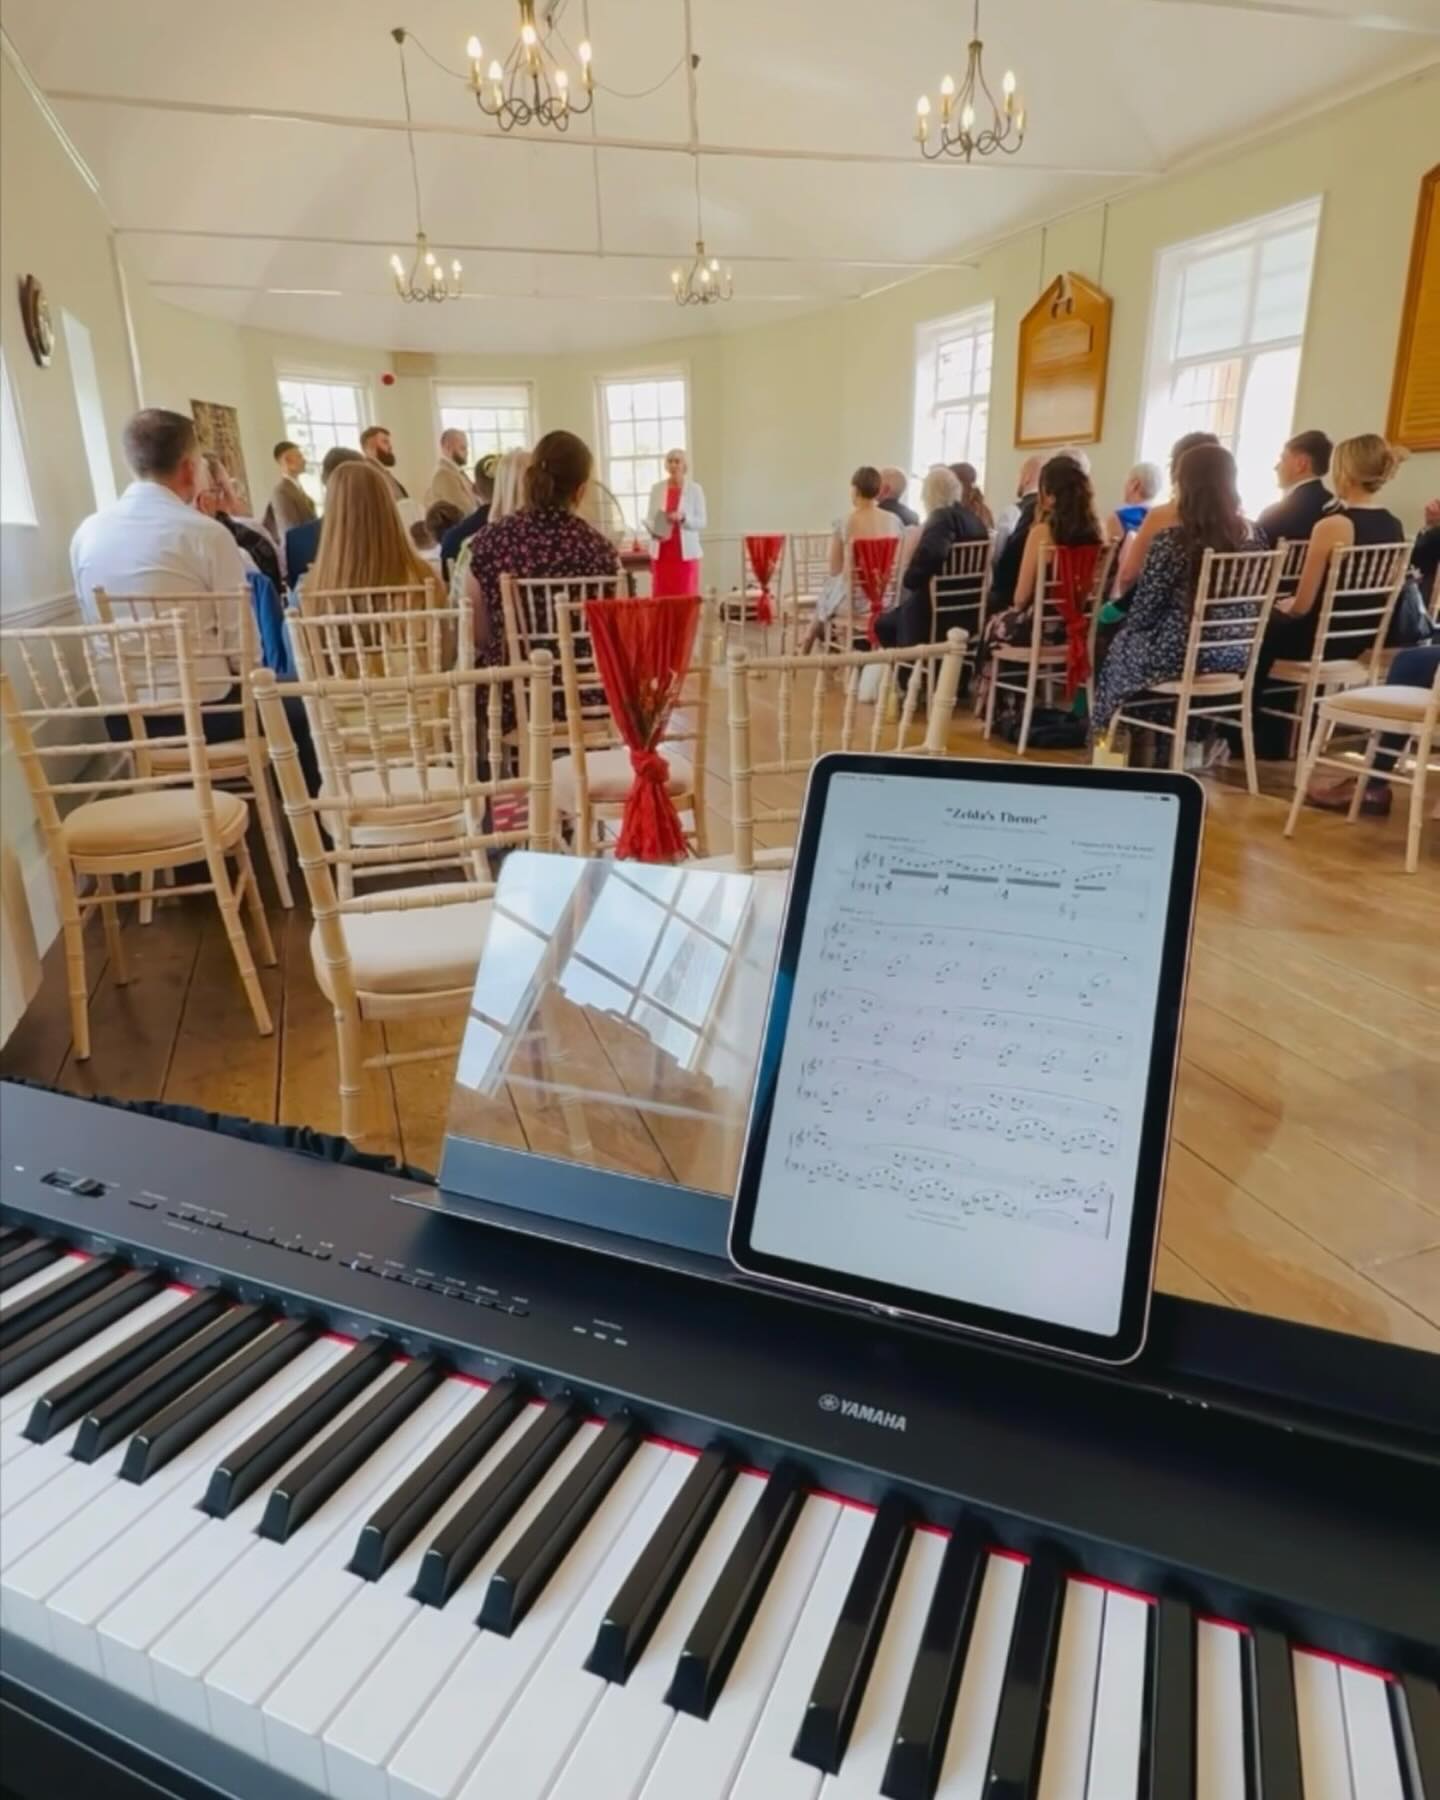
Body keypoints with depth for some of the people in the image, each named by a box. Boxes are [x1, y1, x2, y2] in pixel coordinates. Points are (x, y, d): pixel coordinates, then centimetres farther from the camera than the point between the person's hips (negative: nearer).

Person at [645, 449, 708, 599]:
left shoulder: (695, 489, 1)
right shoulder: (657, 488, 7)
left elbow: (701, 522, -2)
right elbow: (649, 518, 9)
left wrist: (683, 517, -19)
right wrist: (654, 531, -13)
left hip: (686, 552, -2)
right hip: (661, 553, 2)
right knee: (661, 596, -1)